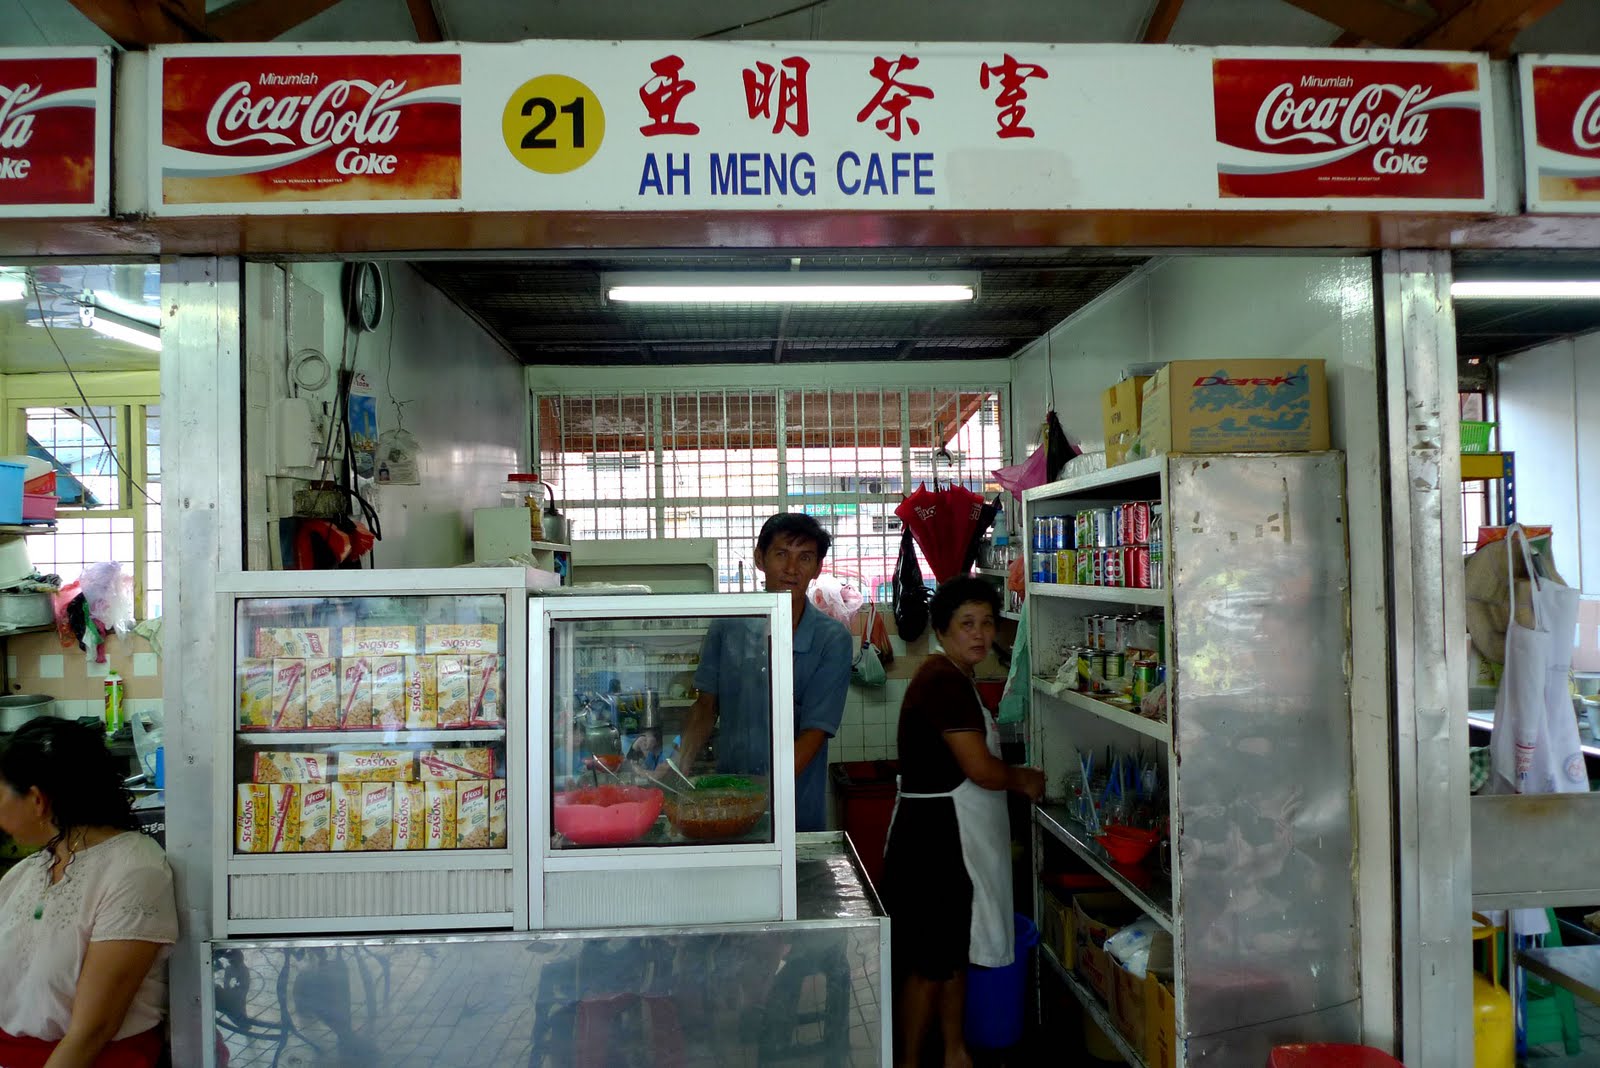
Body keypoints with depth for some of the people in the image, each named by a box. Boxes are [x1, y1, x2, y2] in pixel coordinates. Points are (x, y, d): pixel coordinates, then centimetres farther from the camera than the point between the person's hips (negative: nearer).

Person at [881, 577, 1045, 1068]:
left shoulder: (956, 678, 13)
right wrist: (1023, 780, -5)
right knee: (928, 962, 2)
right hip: (935, 834, -10)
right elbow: (980, 768, -22)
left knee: (956, 950, 19)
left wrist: (1014, 776, 9)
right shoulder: (942, 680, -20)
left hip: (957, 835, 10)